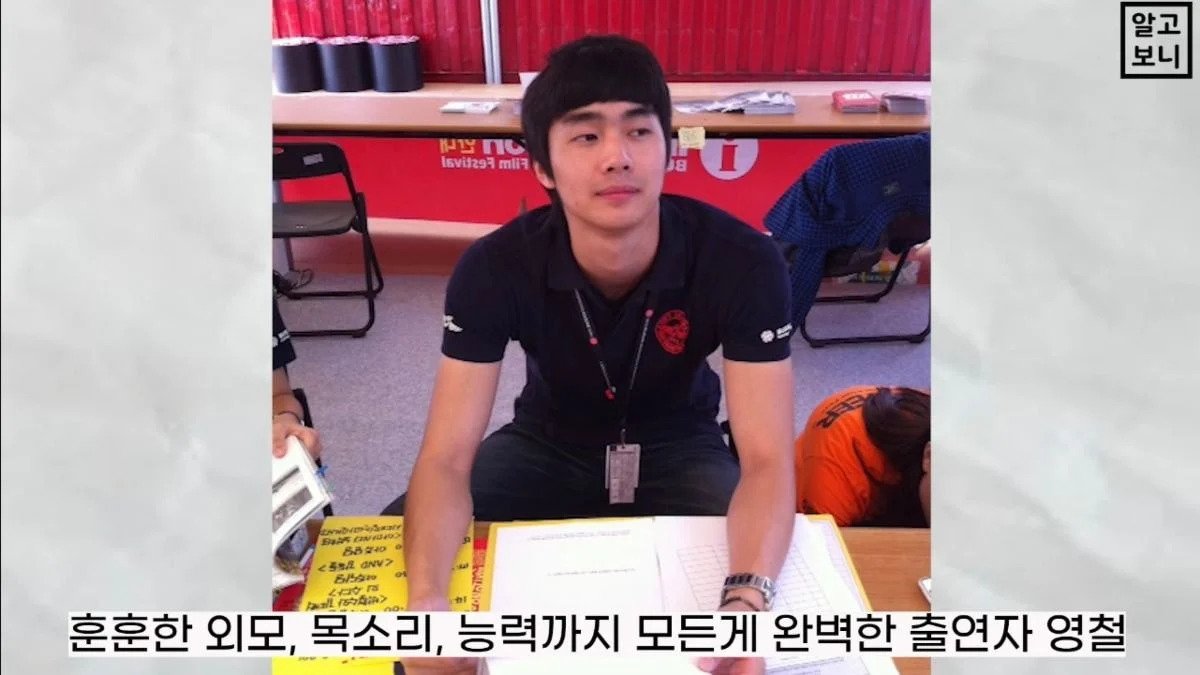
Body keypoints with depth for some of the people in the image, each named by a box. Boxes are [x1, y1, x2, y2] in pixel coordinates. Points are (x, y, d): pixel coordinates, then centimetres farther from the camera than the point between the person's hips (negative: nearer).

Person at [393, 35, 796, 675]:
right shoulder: (494, 269, -26)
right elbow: (447, 459, -27)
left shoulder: (743, 261, -28)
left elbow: (766, 460, -29)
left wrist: (746, 599, -50)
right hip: (549, 441, 1)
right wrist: (425, 602, -47)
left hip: (678, 445, 0)